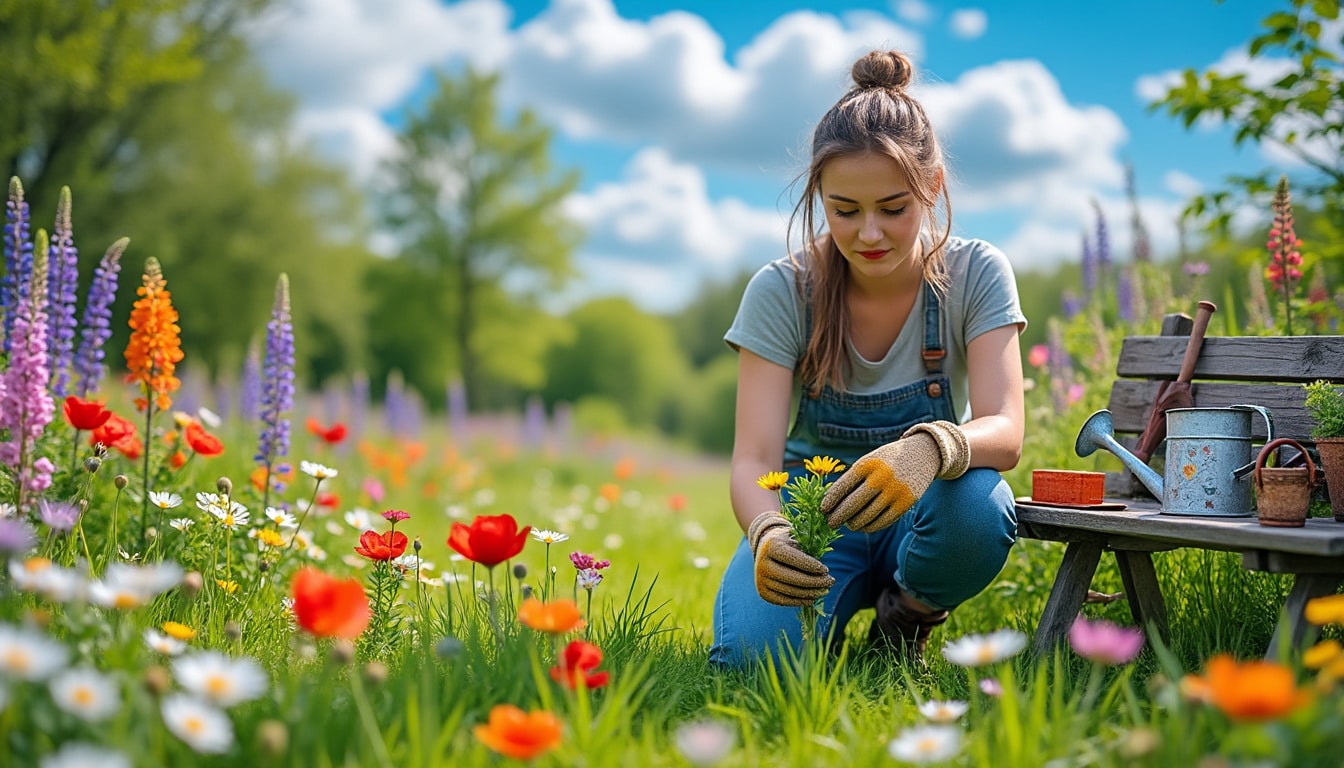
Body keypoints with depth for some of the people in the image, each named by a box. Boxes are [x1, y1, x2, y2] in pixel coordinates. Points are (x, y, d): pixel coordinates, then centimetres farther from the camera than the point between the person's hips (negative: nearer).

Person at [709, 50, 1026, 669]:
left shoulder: (975, 275, -12)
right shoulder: (781, 292, -13)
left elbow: (1004, 432, -23)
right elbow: (753, 458, -20)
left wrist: (931, 449, -48)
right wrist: (767, 533, -44)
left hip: (923, 512, 1)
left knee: (976, 504, -35)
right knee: (751, 653, -29)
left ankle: (907, 615, -1)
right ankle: (848, 602, 7)